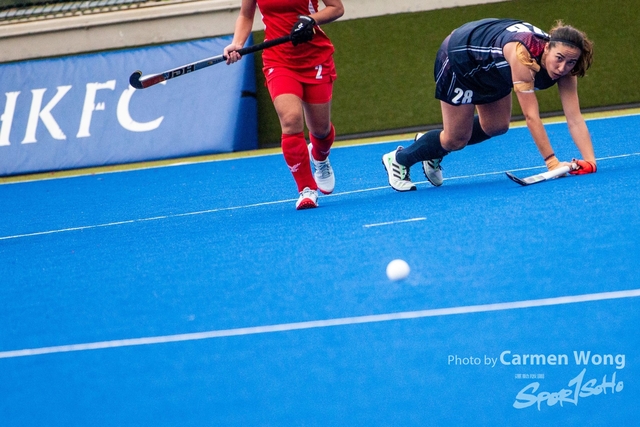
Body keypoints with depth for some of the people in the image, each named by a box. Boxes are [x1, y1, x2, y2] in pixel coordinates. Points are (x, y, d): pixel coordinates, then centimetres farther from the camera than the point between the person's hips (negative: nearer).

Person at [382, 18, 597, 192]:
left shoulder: (565, 66, -24)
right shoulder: (523, 54, -43)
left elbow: (574, 118, -26)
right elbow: (531, 116, -42)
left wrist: (589, 161, -36)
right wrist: (552, 162, -44)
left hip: (491, 66, 7)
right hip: (460, 55, -7)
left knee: (496, 127, 13)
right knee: (456, 140, -1)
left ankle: (434, 149, 35)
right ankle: (400, 159, 23)